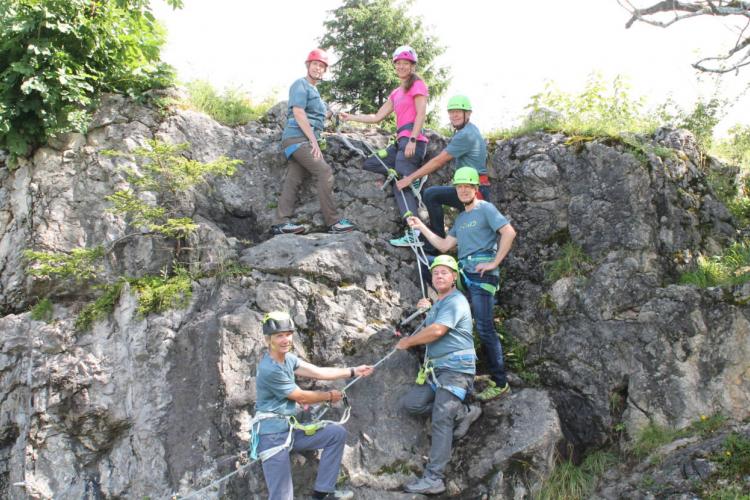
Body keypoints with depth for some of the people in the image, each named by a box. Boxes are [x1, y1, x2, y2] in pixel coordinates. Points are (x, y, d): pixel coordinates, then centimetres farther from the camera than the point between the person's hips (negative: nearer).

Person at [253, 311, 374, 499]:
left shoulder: (287, 358, 5)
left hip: (291, 428, 10)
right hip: (273, 434, -10)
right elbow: (301, 397, -11)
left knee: (337, 433, 10)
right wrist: (329, 396, 6)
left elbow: (318, 372, 8)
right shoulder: (270, 370, -22)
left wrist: (353, 371, 10)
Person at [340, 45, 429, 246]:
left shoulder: (417, 84, 1)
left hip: (412, 140, -9)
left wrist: (412, 140, -21)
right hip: (401, 141, 9)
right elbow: (377, 117, 24)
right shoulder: (396, 93, 24)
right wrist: (350, 117, 21)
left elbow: (421, 113, -11)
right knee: (370, 163, 6)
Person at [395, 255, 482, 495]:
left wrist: (407, 342, -7)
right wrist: (429, 309, 29)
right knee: (410, 403, 0)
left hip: (456, 368, -10)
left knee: (440, 421, -20)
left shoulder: (456, 302, -9)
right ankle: (462, 413, 6)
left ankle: (433, 478, -25)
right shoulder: (439, 303, 22)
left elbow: (436, 331, -20)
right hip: (436, 369, 10)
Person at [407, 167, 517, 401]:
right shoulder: (460, 218, 22)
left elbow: (509, 232, -15)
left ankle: (500, 383, -7)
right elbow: (444, 245, 21)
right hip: (464, 273, 9)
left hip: (482, 274, -9)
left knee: (484, 328, -12)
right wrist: (421, 227, 18)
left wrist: (494, 263, -15)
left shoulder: (485, 209, -2)